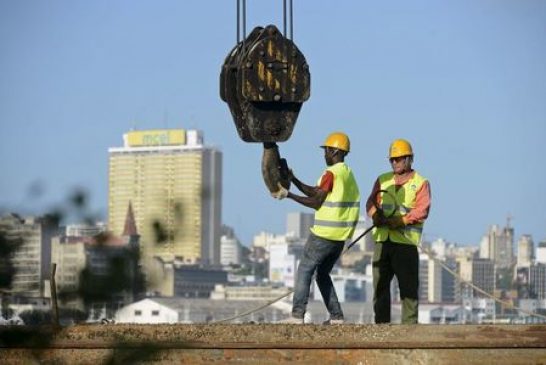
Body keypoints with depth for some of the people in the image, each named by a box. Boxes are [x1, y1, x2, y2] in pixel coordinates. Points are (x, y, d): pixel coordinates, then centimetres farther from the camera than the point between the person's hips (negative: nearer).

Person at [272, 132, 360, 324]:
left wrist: (288, 195, -8)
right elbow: (314, 192, 16)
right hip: (341, 236, 8)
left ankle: (297, 314, -8)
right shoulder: (347, 173, 15)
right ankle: (337, 316, 10)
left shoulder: (331, 173, -13)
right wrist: (293, 180, 12)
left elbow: (316, 202, -13)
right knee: (323, 273, 16)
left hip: (324, 234, -8)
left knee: (305, 270, -2)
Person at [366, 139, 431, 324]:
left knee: (408, 286, -6)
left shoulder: (420, 183, 2)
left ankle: (409, 325, -5)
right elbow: (371, 202, 10)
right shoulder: (383, 180, 18)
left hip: (406, 241, -5)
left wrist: (399, 222, -19)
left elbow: (421, 211, -9)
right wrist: (375, 214, -13)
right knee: (380, 284, 6)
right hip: (382, 239, 5)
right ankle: (381, 324, 11)